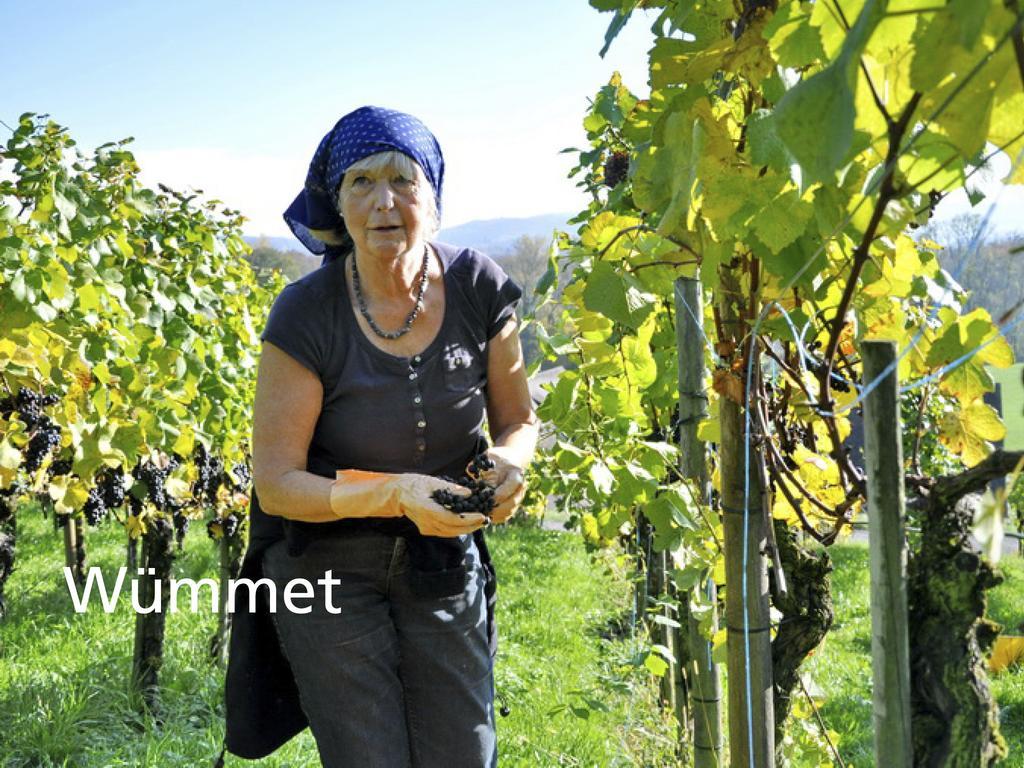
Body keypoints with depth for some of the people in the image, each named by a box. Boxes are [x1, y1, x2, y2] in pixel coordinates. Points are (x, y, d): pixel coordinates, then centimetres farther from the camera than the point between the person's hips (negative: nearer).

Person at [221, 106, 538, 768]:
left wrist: (509, 464, -19)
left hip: (446, 563, 3)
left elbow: (517, 419, 4)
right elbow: (276, 484, -16)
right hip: (331, 569, -2)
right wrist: (394, 493, -31)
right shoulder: (306, 315, -19)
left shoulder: (480, 289, -10)